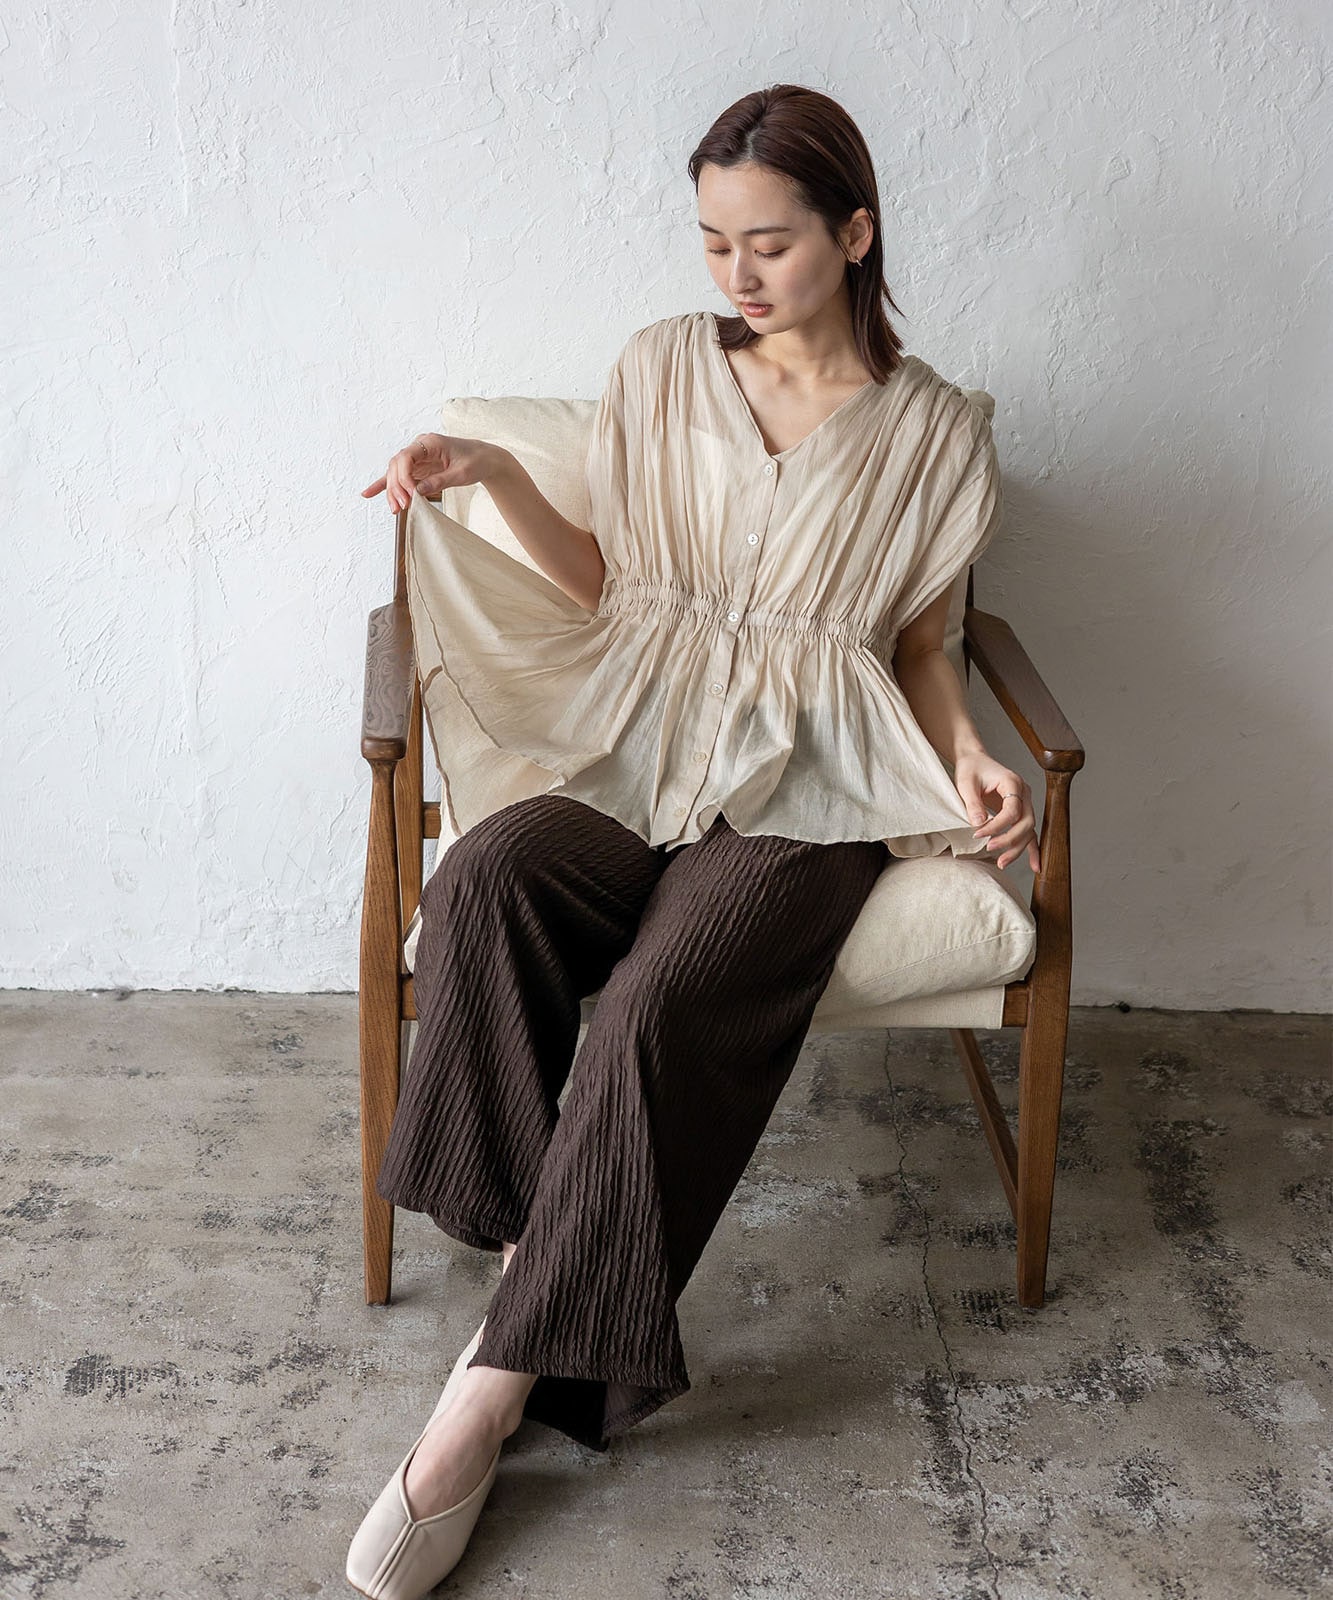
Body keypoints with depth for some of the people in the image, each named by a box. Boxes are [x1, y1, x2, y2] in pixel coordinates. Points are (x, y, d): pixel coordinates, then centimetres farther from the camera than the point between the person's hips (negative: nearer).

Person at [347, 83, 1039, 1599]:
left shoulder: (930, 431, 6)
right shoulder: (664, 367, 11)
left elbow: (918, 641, 13)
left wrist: (969, 758, -6)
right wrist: (496, 474, 2)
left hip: (805, 782, -2)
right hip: (637, 743, 3)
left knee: (664, 1003, -31)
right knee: (481, 880, -32)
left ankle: (490, 1395, -25)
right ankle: (529, 1261, -23)